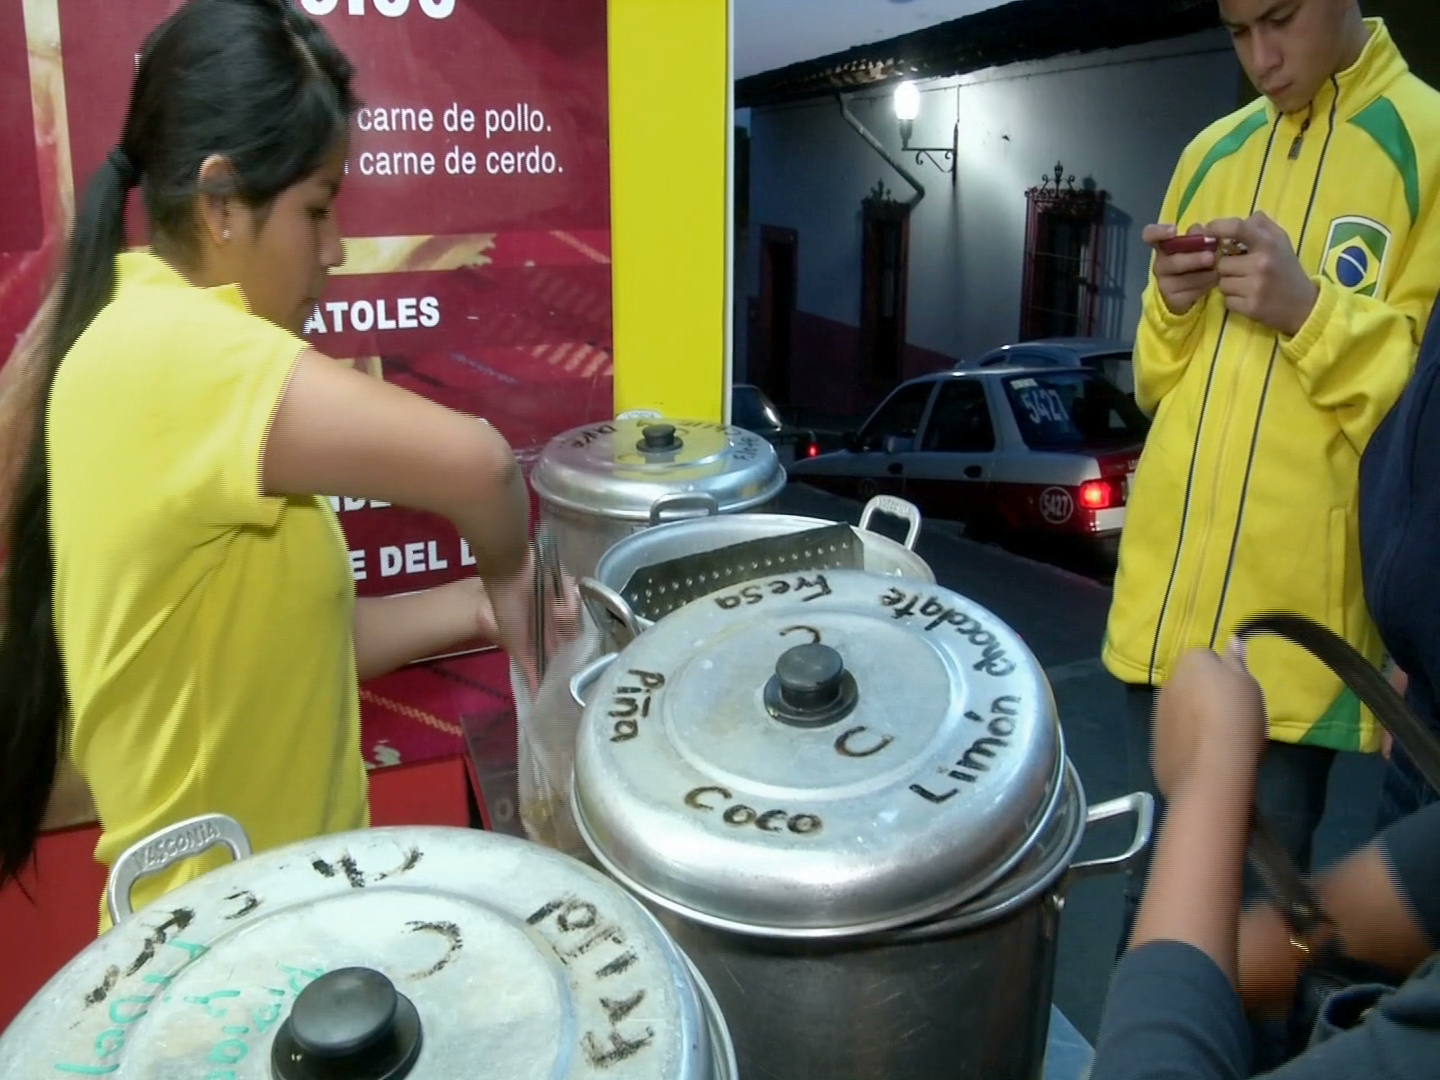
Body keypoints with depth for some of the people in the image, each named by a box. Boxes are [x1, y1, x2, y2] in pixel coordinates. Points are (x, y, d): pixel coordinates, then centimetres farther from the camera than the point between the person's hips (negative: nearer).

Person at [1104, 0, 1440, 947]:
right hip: (1169, 588, 4)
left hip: (1296, 599, -4)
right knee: (1153, 877, 14)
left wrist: (1311, 312, -17)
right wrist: (1173, 308, -2)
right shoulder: (1209, 155, 14)